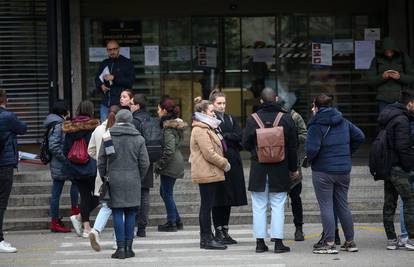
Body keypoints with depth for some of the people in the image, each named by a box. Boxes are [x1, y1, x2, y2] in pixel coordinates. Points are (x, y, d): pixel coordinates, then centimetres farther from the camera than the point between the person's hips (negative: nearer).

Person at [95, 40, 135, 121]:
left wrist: (114, 78, -17)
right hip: (106, 103, 5)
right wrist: (101, 86, 0)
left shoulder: (127, 63, 1)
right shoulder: (104, 64, 18)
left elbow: (130, 80, -9)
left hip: (120, 103, -5)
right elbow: (97, 79, 23)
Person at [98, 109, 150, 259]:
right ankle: (129, 247, 6)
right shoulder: (138, 139, 1)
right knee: (131, 214, 6)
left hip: (115, 181, -1)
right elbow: (144, 163, 1)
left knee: (117, 213, 2)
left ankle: (121, 248, -2)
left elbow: (101, 162, 1)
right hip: (133, 182, 1)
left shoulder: (108, 137, -1)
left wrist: (104, 177, 14)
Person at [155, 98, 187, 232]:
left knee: (167, 193, 0)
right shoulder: (175, 124, 11)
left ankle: (171, 223, 7)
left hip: (170, 164, -9)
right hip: (176, 162, 9)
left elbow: (169, 150, -23)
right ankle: (177, 221, 20)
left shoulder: (168, 127, -17)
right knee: (164, 192, 17)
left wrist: (159, 165, -14)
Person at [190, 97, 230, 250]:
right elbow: (209, 154, -20)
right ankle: (207, 240, -6)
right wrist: (224, 163, -10)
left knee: (207, 206, 12)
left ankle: (205, 238, 16)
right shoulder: (200, 130, -14)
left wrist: (223, 163, 12)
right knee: (207, 206, -8)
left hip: (211, 173, 11)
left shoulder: (207, 128, 21)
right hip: (206, 174, -11)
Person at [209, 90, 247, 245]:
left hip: (233, 162, 6)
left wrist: (224, 136, -8)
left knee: (229, 199, 8)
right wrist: (231, 138, -11)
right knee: (219, 199, -4)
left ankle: (225, 231, 15)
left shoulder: (230, 119, 17)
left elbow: (240, 136, 3)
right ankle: (219, 232, 2)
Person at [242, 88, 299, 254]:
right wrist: (293, 168, 11)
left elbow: (246, 144, -2)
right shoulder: (286, 119, -3)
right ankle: (278, 242, 2)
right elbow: (293, 146, 1)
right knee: (278, 206, 4)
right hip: (280, 170, 0)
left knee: (259, 207, 7)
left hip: (258, 169, 0)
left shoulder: (252, 119, -6)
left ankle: (260, 242, 7)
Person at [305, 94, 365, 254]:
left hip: (323, 171, -6)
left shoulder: (316, 124, -13)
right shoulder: (343, 122, 7)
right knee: (343, 206, 14)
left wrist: (310, 158, -1)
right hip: (343, 170, 6)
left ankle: (329, 243, -3)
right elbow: (360, 137, 11)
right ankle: (350, 242, 17)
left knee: (326, 207, -2)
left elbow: (312, 148, -22)